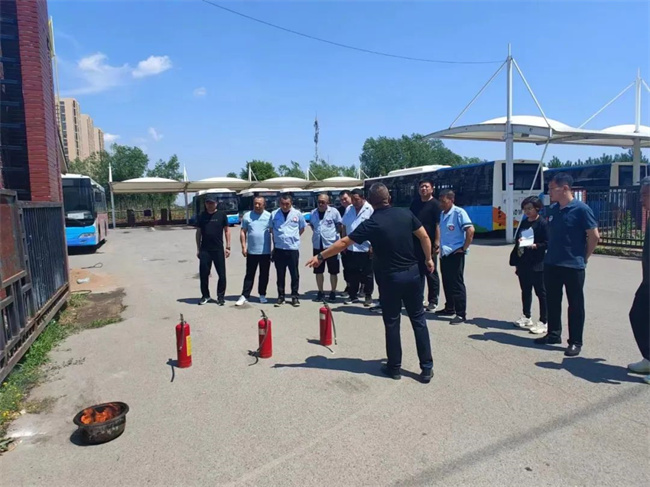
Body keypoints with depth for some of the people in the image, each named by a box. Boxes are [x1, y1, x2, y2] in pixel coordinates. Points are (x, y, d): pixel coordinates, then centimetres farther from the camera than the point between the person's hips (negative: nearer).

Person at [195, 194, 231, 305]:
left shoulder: (222, 214, 0)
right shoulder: (201, 216, 6)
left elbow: (227, 230, 3)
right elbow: (198, 232, 10)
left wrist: (228, 247, -1)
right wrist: (198, 249, 7)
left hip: (218, 249, -2)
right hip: (204, 250, 2)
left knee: (222, 274, 2)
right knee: (204, 274, 5)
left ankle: (221, 296, 15)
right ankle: (205, 296, 20)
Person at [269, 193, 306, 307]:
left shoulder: (297, 214, 0)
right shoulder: (274, 214, 2)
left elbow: (302, 228, 13)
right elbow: (271, 230, 13)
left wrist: (293, 238, 7)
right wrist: (275, 243, 8)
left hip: (293, 248, -1)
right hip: (279, 249, 1)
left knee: (294, 274, 5)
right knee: (280, 274, 9)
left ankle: (295, 297, 16)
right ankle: (281, 297, 19)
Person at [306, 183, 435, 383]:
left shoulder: (371, 223, -11)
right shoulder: (406, 213, -1)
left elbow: (344, 243, -10)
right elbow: (424, 237, 4)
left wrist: (320, 256, -1)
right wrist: (428, 258, 18)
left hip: (390, 277, -3)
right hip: (413, 272, 3)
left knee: (392, 323, 10)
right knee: (418, 319, 11)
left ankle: (394, 367, 19)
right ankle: (427, 368, 15)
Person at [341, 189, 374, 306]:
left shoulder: (370, 209, -9)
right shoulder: (348, 209, 8)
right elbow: (344, 227, 15)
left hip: (365, 248, -5)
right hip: (351, 248, 5)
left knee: (367, 275, 6)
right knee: (352, 274, 13)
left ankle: (368, 296, 19)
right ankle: (353, 295, 24)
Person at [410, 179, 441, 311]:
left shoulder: (435, 204, -8)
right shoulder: (415, 202, 10)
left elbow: (438, 225, -14)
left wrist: (437, 243, -22)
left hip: (429, 243, -5)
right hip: (415, 242, 5)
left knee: (430, 272, 3)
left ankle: (433, 301, 13)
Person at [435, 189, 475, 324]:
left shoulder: (459, 212, -12)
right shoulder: (442, 214, 10)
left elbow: (470, 230, -20)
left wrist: (464, 248, -17)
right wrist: (439, 247, 10)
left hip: (455, 254, -7)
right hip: (444, 253, 7)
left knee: (457, 284, -3)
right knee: (447, 283, 15)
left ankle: (461, 314, 4)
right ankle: (449, 308, 28)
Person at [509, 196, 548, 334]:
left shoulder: (542, 223, -7)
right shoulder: (523, 223, 13)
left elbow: (547, 243, -10)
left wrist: (535, 246, -27)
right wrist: (516, 263, 13)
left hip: (537, 264, -7)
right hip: (523, 263, 7)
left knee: (541, 292, 1)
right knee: (525, 291, 15)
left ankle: (543, 322, 7)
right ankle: (526, 318, 28)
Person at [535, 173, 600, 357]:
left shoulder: (581, 209, -12)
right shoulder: (552, 209, 6)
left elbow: (594, 236, -9)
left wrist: (584, 257, -3)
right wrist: (551, 252, 12)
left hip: (573, 266, -6)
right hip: (551, 264, 6)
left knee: (575, 305, 5)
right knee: (552, 301, 15)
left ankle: (575, 342, 15)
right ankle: (553, 334, 29)